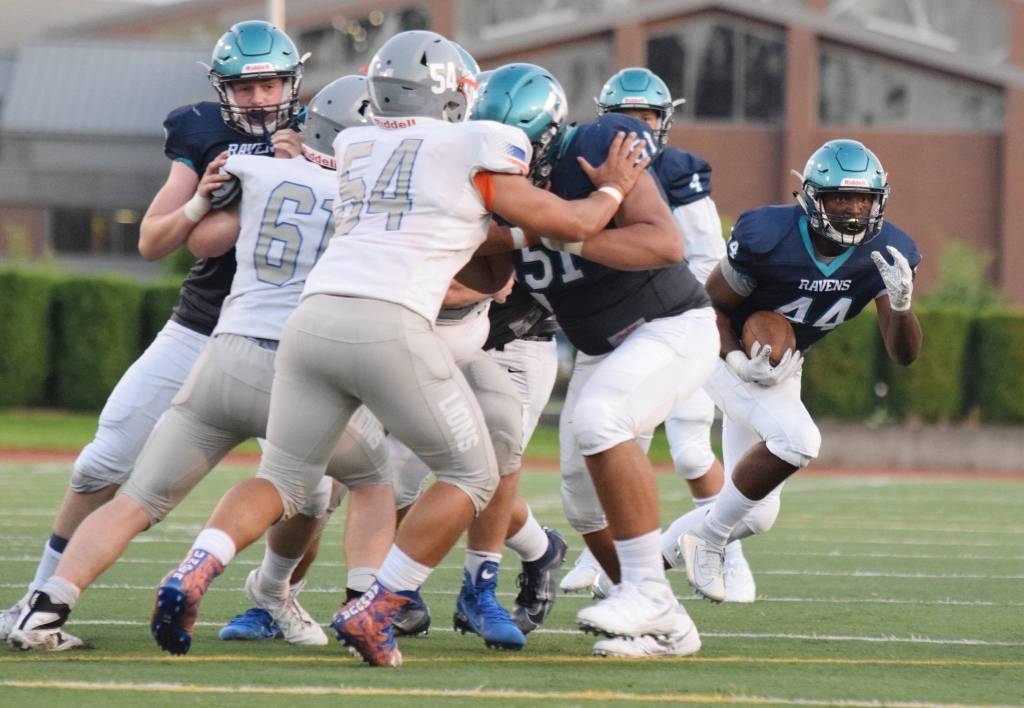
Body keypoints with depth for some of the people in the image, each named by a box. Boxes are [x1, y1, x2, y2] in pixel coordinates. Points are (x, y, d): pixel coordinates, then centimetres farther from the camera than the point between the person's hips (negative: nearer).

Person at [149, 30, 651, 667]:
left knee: (284, 480, 18)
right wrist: (614, 188, 36)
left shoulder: (355, 149, 24)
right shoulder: (471, 152, 8)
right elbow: (574, 225, 18)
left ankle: (193, 574, -9)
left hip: (313, 317, 5)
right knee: (471, 476, 13)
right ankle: (374, 613, 3)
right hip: (389, 327, -5)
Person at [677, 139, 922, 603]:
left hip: (781, 369, 6)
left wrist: (901, 305, -37)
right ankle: (708, 534, -13)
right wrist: (738, 360, -32)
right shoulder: (768, 239, -30)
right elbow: (711, 304, -15)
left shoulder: (885, 255, -17)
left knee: (756, 517, 6)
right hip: (727, 353, -6)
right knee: (797, 441, -32)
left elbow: (903, 354, -17)